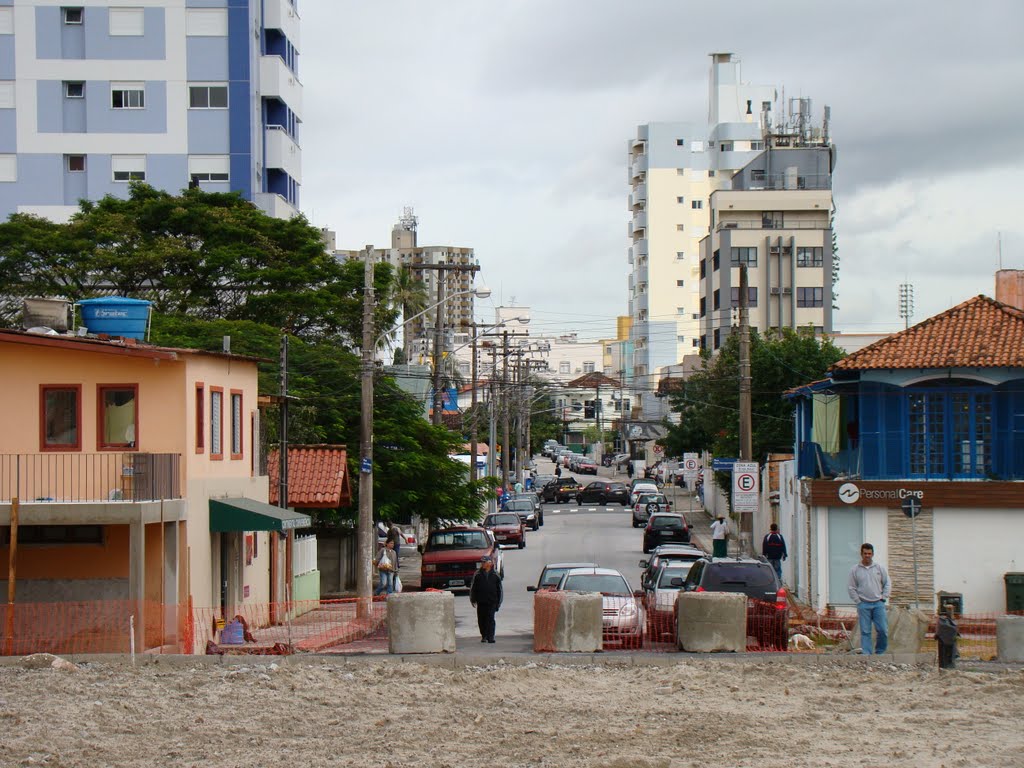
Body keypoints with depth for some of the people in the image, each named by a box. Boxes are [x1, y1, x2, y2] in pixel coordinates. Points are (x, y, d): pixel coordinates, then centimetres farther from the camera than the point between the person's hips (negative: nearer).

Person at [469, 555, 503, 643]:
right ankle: (484, 636, 20)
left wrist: (499, 602, 6)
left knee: (490, 619, -8)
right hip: (481, 602, 2)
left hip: (491, 602, -2)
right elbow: (472, 588, 8)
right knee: (481, 619, 6)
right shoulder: (478, 575, 5)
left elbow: (499, 589, 8)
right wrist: (473, 599, 1)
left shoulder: (495, 576, 3)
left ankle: (490, 637, -6)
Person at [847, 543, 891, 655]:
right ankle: (866, 654, 0)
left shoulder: (880, 568, 8)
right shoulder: (854, 570, 4)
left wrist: (883, 597, 1)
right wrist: (858, 602, -2)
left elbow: (887, 584, 12)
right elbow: (851, 588, 5)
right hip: (863, 605, -1)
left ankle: (880, 652, 12)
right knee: (865, 631, -2)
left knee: (883, 630, -3)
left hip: (878, 604, 1)